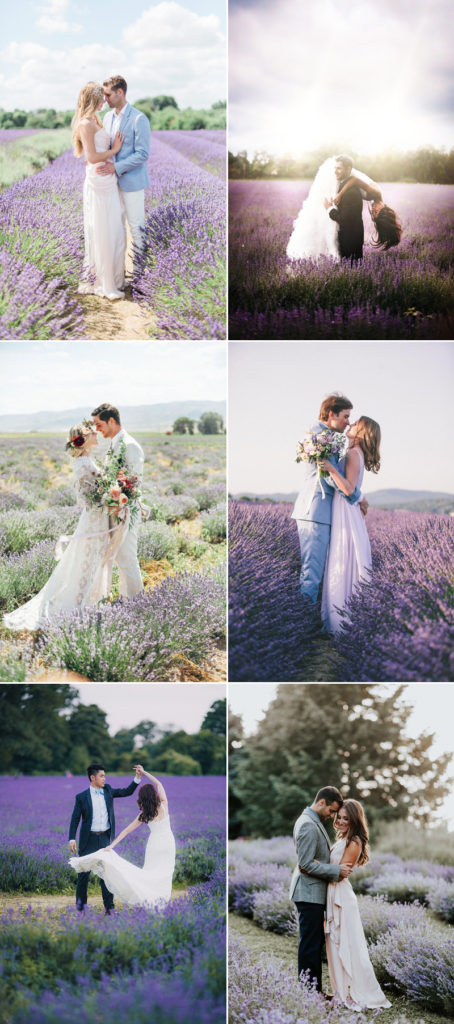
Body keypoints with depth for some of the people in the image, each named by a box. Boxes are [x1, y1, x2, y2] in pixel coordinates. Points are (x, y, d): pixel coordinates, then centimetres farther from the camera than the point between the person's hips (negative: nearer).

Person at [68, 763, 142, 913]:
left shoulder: (107, 790, 7)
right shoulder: (82, 797, -5)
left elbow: (127, 792, 10)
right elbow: (75, 819, -3)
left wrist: (138, 777, -2)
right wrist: (72, 839, -10)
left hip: (105, 838, 3)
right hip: (89, 839, -3)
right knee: (84, 871, 5)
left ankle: (109, 906, 4)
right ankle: (80, 904, 20)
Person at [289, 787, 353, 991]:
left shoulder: (313, 822, 15)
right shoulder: (309, 825, -19)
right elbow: (306, 864, -22)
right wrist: (337, 870, -18)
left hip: (314, 892, 11)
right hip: (309, 893, -11)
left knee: (316, 941, 14)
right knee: (310, 943, -6)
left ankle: (314, 990, 19)